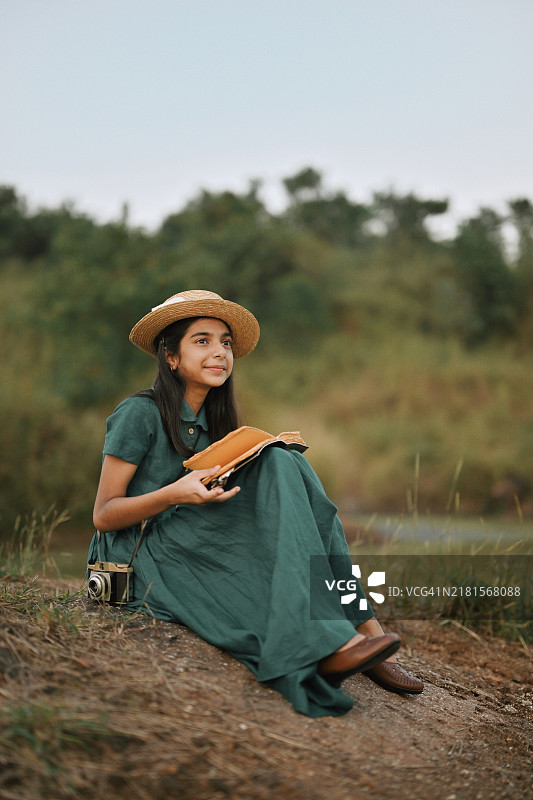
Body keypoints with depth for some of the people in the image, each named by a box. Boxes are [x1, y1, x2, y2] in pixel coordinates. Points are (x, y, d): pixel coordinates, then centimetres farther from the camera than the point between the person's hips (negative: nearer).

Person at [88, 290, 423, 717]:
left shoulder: (212, 425, 17)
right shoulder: (140, 414, -6)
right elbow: (103, 515, -8)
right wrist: (175, 493, -25)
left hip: (197, 550, 7)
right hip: (139, 559, -7)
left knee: (283, 463, -17)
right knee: (279, 471, -25)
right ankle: (326, 646, -38)